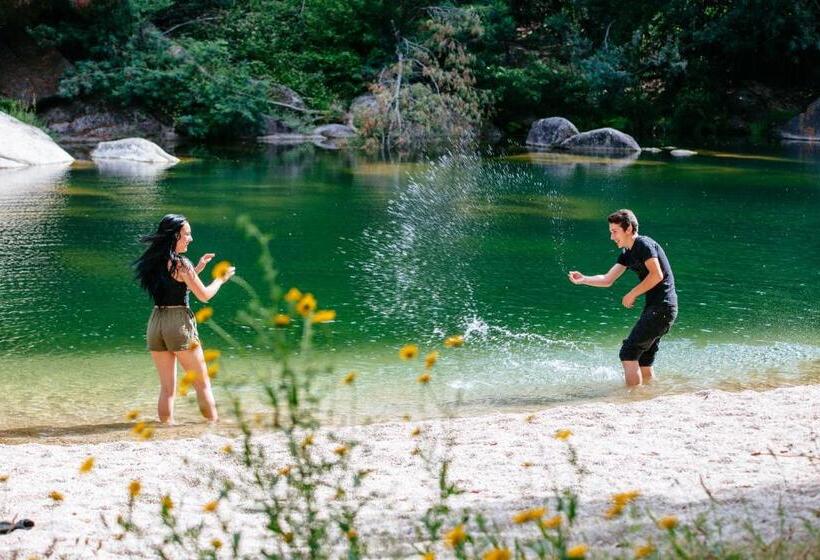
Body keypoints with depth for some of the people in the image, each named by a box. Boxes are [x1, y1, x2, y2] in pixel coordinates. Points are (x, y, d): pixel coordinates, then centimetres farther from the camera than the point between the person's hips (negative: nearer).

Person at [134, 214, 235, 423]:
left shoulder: (155, 262, 9)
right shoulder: (180, 263, -12)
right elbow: (204, 295, -7)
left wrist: (197, 269, 24)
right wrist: (221, 278, 8)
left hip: (155, 324, 6)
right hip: (180, 324, -6)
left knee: (167, 388, 12)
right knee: (203, 384, 5)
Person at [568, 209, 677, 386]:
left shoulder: (644, 244, -11)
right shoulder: (628, 253, 18)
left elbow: (657, 275, -21)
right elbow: (607, 280, 18)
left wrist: (632, 294, -13)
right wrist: (583, 279, 3)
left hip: (662, 307, -10)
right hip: (653, 308, 10)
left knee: (628, 354, -11)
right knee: (644, 362, 12)